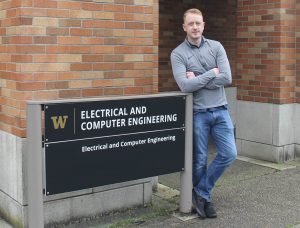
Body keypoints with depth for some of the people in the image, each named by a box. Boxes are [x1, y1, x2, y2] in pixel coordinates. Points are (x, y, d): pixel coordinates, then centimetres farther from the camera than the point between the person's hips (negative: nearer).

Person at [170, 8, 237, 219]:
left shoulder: (216, 47, 5)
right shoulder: (178, 53, -3)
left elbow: (227, 78, -8)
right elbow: (185, 86, -17)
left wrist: (197, 79, -11)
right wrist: (211, 73, -10)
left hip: (220, 110, 3)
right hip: (197, 113, -3)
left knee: (229, 154, -1)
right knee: (200, 160, 5)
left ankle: (201, 193, 16)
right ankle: (205, 198, 27)